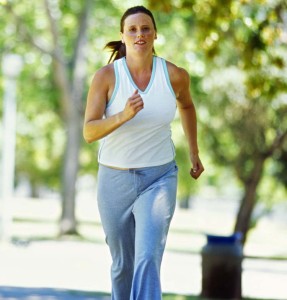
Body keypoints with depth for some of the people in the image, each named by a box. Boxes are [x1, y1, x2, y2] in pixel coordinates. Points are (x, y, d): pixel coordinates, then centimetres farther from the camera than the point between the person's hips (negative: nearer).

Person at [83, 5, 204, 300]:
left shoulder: (175, 75, -9)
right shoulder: (105, 76, -13)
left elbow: (186, 105, 15)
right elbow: (89, 132, -19)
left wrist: (194, 153, 21)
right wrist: (123, 115, -37)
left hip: (158, 179, -1)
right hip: (115, 180, 1)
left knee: (148, 259, -21)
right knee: (123, 264, 17)